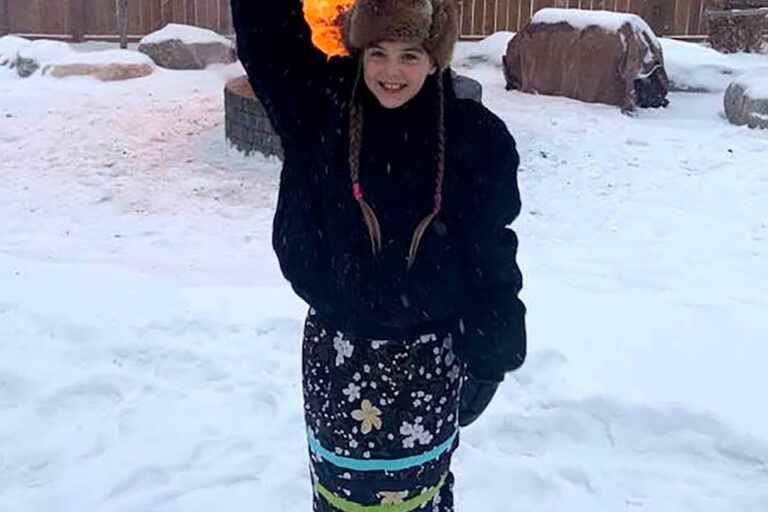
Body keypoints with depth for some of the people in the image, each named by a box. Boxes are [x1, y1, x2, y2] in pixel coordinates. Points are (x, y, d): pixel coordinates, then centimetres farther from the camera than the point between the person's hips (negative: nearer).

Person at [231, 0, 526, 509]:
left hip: (427, 354, -1)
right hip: (338, 347, 2)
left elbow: (491, 254, -6)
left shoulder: (474, 135, -11)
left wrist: (488, 358, -3)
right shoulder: (323, 106, -7)